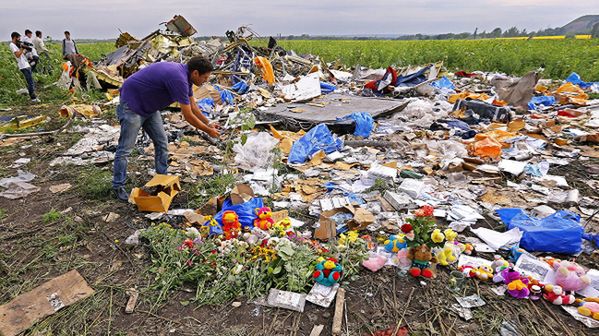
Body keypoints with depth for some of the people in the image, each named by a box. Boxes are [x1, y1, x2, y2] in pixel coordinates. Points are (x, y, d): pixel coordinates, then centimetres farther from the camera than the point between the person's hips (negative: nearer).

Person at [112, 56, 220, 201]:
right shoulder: (178, 78, -29)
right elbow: (188, 116, -24)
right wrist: (208, 131, -13)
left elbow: (193, 106, 12)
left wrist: (208, 123, 10)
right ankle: (118, 187, 9)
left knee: (161, 143, 8)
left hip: (149, 106, 10)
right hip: (132, 103, -10)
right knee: (125, 148, -3)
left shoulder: (184, 74, 1)